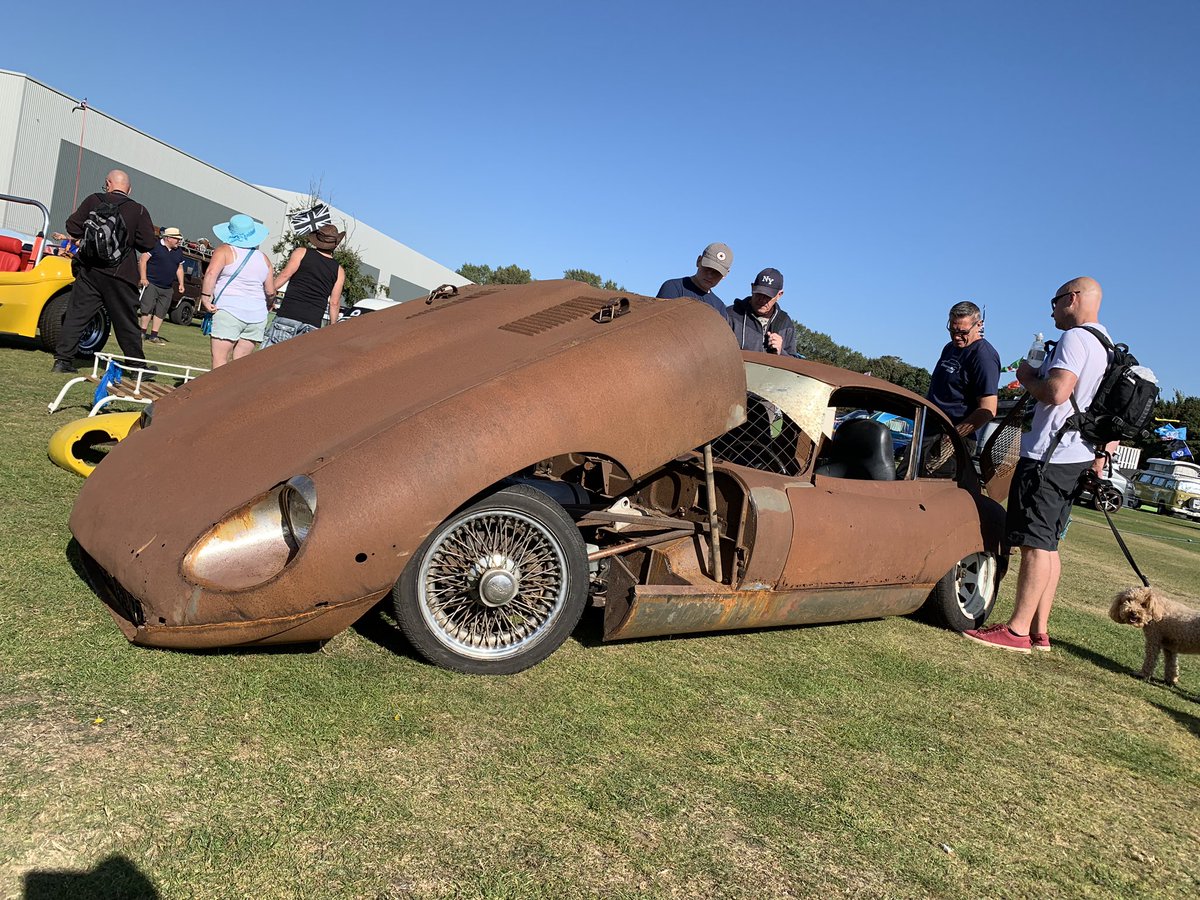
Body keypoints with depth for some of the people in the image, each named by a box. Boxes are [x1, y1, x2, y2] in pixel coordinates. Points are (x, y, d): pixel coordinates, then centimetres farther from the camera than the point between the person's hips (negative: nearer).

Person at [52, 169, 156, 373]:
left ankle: (63, 360, 5)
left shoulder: (93, 200, 3)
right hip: (120, 274, -2)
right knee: (126, 322, 7)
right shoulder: (138, 210, -3)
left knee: (76, 315, 7)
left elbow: (73, 227, 4)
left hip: (89, 270, 2)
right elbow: (147, 243, -6)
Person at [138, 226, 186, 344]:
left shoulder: (179, 252, 13)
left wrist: (181, 284, 12)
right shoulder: (155, 246, -7)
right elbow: (142, 260, -9)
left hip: (167, 288, 6)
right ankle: (142, 332, -1)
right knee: (147, 309, -8)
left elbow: (179, 268, 22)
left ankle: (154, 335, 11)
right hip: (151, 284, -6)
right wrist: (143, 278, -15)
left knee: (161, 312, 5)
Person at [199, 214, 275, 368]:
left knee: (220, 359, -3)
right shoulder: (263, 258, 12)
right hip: (257, 315, 5)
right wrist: (266, 306, 30)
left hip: (229, 310, -4)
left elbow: (211, 273, -16)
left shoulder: (225, 251, 1)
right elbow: (270, 292, 13)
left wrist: (205, 296, -9)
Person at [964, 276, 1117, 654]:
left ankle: (1017, 630, -6)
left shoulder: (1075, 338, -12)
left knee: (1035, 544, -9)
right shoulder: (1108, 349, 19)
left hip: (1049, 456, -10)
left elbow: (1056, 392, -25)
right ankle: (1039, 630, 15)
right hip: (1077, 459, 10)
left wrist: (1027, 377, -6)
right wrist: (1101, 454, 24)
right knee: (1047, 545, 11)